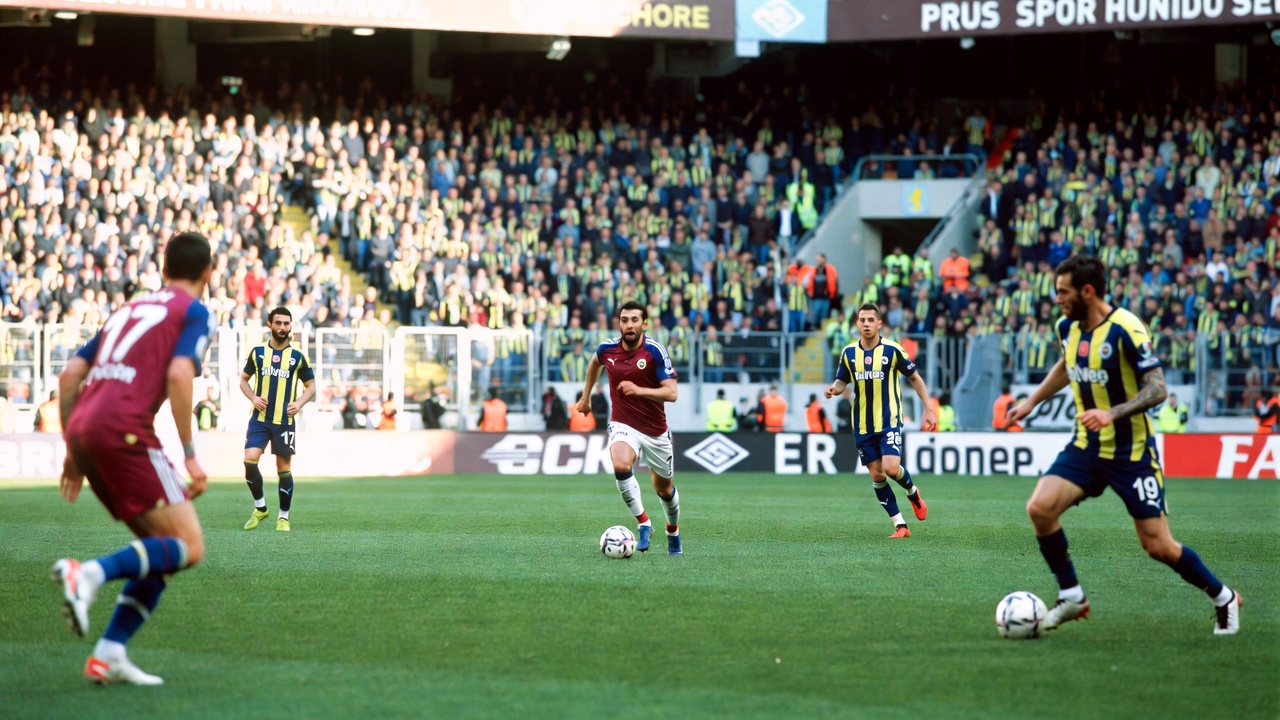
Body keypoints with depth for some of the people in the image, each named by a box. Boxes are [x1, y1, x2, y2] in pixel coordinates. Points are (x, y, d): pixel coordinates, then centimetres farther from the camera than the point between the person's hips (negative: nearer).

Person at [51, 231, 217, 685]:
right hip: (124, 429, -8)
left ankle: (109, 656, 3)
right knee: (187, 547, -6)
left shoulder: (131, 310, 28)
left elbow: (70, 375, 22)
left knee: (162, 551, 14)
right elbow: (178, 375, -11)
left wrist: (73, 451, 27)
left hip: (84, 427, 8)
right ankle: (90, 574, -26)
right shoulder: (194, 312, 7)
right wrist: (190, 456, -8)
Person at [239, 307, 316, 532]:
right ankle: (260, 507, 5)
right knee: (250, 460, -14)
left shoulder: (298, 357, 3)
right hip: (260, 419, 1)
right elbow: (244, 379, 15)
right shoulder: (257, 353, 5)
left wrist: (299, 403, -9)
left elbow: (311, 386, 9)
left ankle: (284, 517, 15)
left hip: (285, 421, -1)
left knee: (284, 468, 3)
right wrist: (253, 397, -5)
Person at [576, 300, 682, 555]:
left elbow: (672, 393, -21)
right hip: (623, 426, 1)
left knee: (664, 489, 14)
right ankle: (643, 524, -19)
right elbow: (595, 364, 21)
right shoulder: (607, 348, -6)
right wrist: (586, 396, 27)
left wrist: (639, 390, -34)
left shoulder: (655, 351, -16)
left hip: (655, 431, -1)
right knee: (621, 465, -32)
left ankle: (673, 532, 44)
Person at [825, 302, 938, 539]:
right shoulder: (849, 352, 1)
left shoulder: (892, 350, -9)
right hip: (863, 426, 4)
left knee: (891, 468, -19)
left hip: (889, 422, -4)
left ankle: (913, 492, 15)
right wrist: (834, 389, -12)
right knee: (877, 476, 2)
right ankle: (900, 525, 11)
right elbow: (842, 381, 12)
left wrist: (929, 409, -3)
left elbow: (915, 378, 1)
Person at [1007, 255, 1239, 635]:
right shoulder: (1068, 327, 1)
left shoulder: (1126, 330, -21)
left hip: (1132, 452, -6)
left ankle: (1224, 599, 21)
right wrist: (1031, 403, 24)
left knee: (1158, 546, -4)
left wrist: (1112, 414, -36)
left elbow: (1157, 389, -24)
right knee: (1039, 507, -16)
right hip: (1086, 446, 6)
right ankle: (1071, 598, 0)